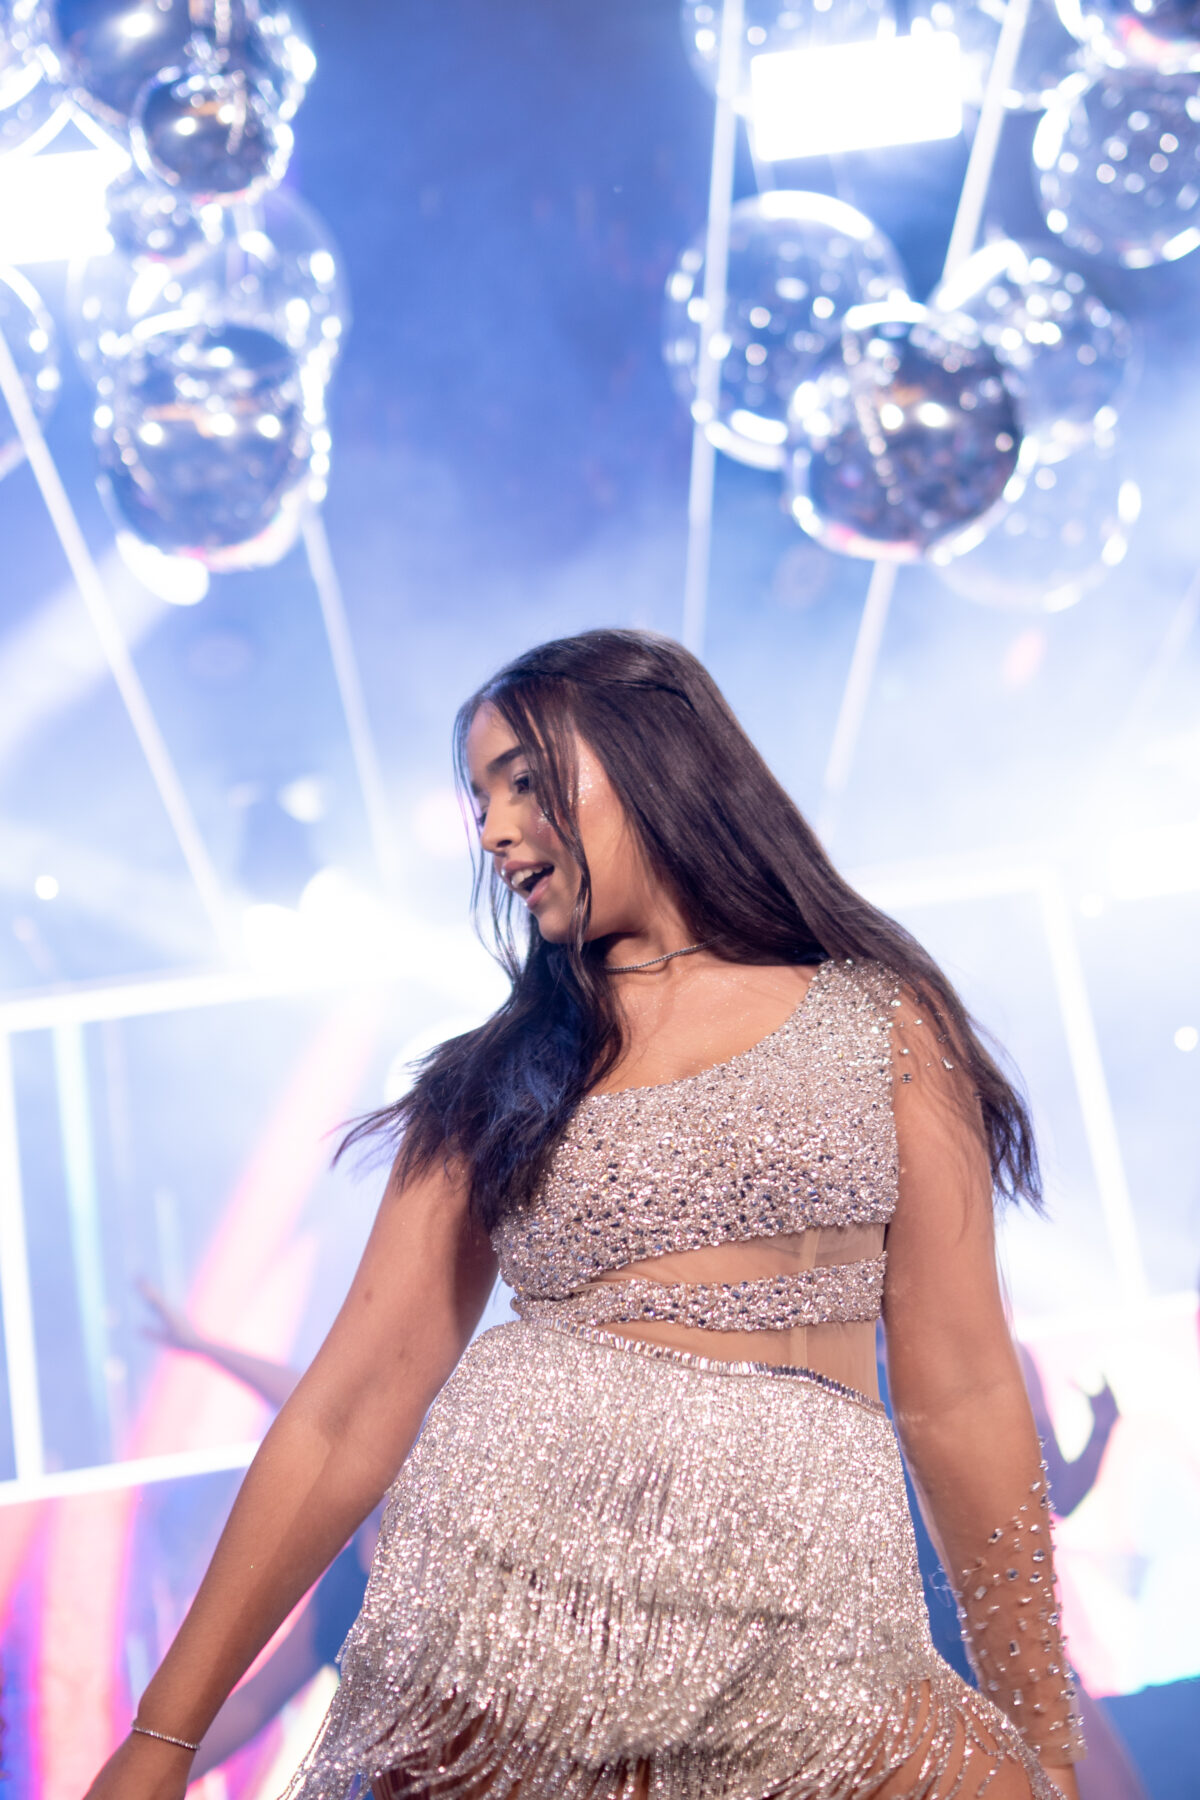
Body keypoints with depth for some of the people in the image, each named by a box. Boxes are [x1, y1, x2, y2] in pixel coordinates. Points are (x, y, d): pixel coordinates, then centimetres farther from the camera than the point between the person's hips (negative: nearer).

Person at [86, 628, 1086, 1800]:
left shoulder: (878, 1020, 8)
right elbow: (348, 1412, 6)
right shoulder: (494, 1080, 11)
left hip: (805, 1637, 0)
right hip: (500, 1602, 1)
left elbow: (962, 1397, 6)